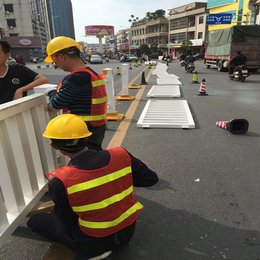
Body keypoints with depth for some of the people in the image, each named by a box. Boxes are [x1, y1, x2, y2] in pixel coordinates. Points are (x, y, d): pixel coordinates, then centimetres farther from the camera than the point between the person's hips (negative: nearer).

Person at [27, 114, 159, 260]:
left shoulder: (60, 182, -27)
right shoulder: (121, 155, -20)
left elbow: (67, 220, -11)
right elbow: (151, 179, -7)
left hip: (96, 239, -4)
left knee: (35, 222, 14)